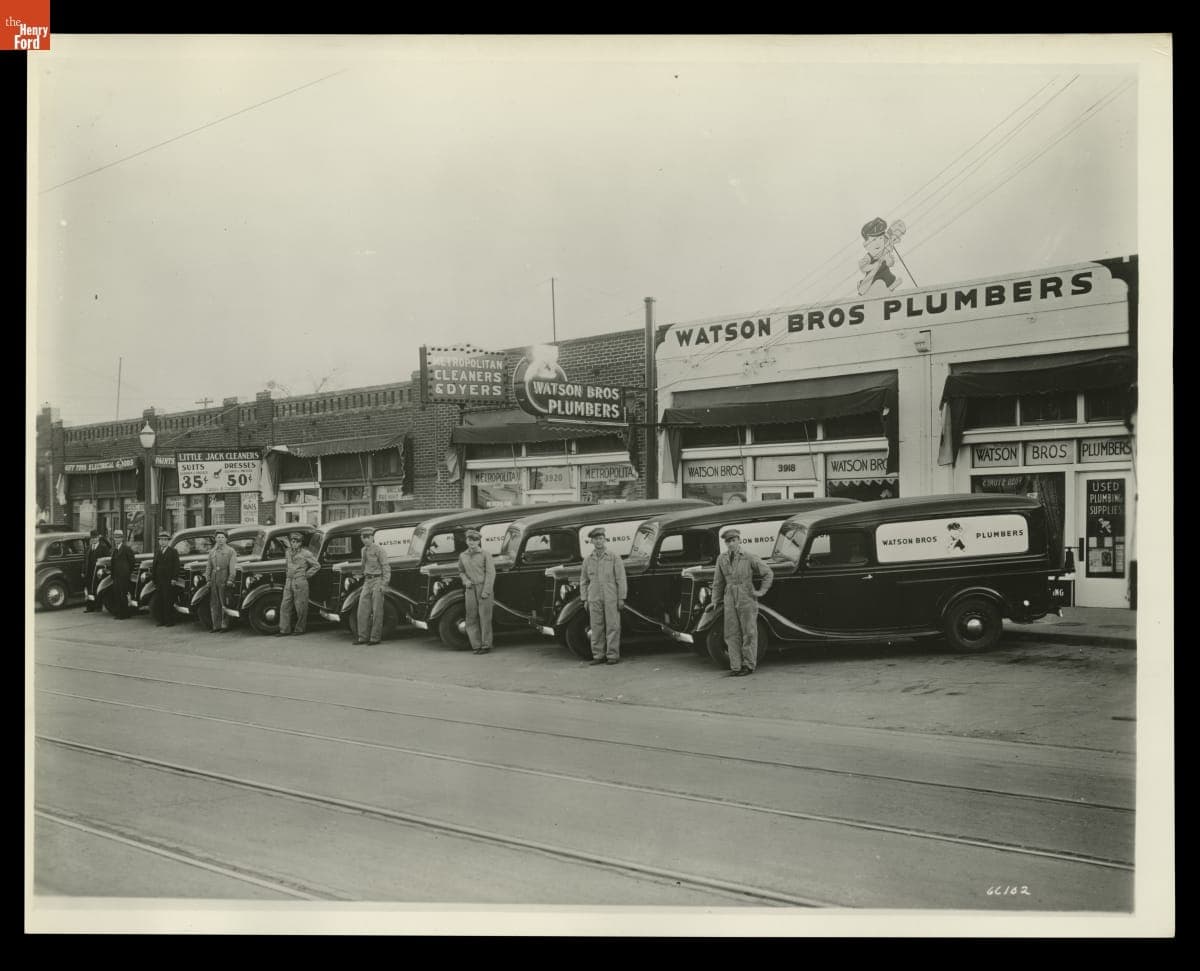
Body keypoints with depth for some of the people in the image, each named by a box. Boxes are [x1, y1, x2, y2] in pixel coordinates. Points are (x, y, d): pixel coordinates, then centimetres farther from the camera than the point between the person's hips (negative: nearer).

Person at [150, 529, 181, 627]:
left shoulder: (173, 551, -1)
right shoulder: (157, 552, 18)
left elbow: (176, 566, -7)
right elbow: (154, 566, 20)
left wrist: (174, 579, -14)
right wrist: (153, 577, 13)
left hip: (169, 581, -6)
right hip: (159, 581, 6)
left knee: (168, 602, -4)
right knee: (158, 602, 3)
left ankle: (170, 621, 3)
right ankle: (160, 620, 10)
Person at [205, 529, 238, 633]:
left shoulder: (230, 551, 2)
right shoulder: (212, 552, 17)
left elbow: (232, 567, -6)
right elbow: (209, 567, 16)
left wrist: (230, 580, -15)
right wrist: (208, 580, 5)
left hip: (224, 581, -5)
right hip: (214, 580, 5)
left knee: (224, 604, -4)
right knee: (214, 604, 5)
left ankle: (224, 626, 1)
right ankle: (216, 626, 10)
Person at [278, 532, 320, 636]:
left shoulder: (306, 554, -4)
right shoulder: (288, 552, 14)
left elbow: (317, 566, 0)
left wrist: (306, 574, -3)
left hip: (300, 583, -5)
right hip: (288, 582, 5)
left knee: (300, 608, -1)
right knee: (285, 606, 0)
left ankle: (300, 629, 9)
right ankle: (284, 630, 3)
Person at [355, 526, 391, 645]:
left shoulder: (378, 549, -9)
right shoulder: (364, 550, 13)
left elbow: (386, 567, -11)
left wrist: (384, 584, -16)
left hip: (378, 581, -7)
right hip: (367, 582, 7)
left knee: (377, 611, -3)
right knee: (362, 610, 3)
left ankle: (375, 638, 2)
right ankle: (363, 637, 9)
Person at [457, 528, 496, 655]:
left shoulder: (485, 555, -4)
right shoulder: (462, 556, 9)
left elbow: (490, 573, -7)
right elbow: (461, 571, 22)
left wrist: (486, 591, -13)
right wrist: (465, 580, 0)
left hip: (484, 587, -4)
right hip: (470, 589, 4)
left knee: (484, 617, -3)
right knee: (471, 617, 2)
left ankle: (486, 645, 5)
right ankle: (476, 645, 9)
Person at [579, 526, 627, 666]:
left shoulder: (614, 558, 1)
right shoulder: (588, 560, 10)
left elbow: (621, 579, -1)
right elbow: (583, 581, 15)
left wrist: (621, 598, -6)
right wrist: (584, 600, 8)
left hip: (611, 598, -3)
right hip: (594, 599, 3)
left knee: (612, 627, -3)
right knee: (596, 628, 3)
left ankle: (613, 656, 2)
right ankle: (598, 655, 10)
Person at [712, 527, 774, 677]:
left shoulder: (749, 558, -5)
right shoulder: (722, 559, 6)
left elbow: (768, 573, 4)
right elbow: (718, 582, 14)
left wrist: (762, 591, -1)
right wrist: (715, 601, 15)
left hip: (747, 598, -3)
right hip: (730, 599, 3)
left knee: (749, 632, 2)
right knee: (732, 634, 1)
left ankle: (749, 665, 10)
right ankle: (736, 666, 6)